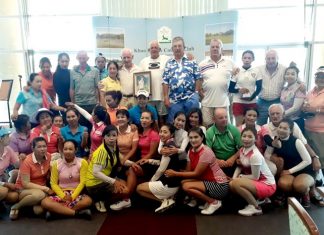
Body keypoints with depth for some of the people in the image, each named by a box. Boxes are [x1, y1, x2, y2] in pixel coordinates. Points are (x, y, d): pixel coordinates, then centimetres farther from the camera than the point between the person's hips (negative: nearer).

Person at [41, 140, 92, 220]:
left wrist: (72, 197, -17)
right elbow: (53, 184, 1)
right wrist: (63, 196, -15)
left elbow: (82, 182, -6)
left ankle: (56, 211, -24)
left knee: (88, 200, -34)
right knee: (45, 202, -28)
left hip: (77, 194, -1)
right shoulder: (56, 163, 2)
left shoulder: (82, 162, -3)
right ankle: (78, 212, -29)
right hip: (61, 194, 2)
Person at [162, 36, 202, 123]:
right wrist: (166, 97, -1)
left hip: (191, 98, -1)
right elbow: (165, 81, 6)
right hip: (174, 99, 2)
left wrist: (196, 93, -4)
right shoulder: (169, 63, 10)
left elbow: (198, 78, 3)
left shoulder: (191, 61, 5)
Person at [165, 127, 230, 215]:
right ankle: (209, 200, 7)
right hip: (208, 181, 8)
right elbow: (188, 171, 1)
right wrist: (174, 173, -15)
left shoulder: (206, 152, -22)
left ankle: (214, 202, -3)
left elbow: (196, 174, -20)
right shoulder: (191, 151, 3)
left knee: (186, 186, -21)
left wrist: (175, 173, -17)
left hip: (220, 185, -8)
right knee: (183, 182, -6)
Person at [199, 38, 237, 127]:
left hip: (223, 102, 0)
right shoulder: (202, 64, 5)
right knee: (207, 125, 6)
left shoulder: (229, 63, 5)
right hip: (207, 102, 0)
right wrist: (200, 91, -1)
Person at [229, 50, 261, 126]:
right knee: (239, 125, 0)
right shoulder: (237, 71, 1)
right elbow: (230, 88, 1)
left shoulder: (256, 71, 3)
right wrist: (239, 90, -18)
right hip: (238, 102, -1)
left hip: (252, 102, 1)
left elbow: (259, 88, 2)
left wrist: (251, 97, -14)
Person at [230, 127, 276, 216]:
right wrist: (234, 177, -11)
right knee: (232, 184, -5)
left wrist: (240, 177, -9)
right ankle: (255, 199, 8)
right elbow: (240, 166, 8)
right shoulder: (242, 150, -1)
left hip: (267, 185, -8)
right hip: (256, 182, 8)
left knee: (235, 183, -25)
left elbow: (255, 177, -21)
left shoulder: (255, 155, -25)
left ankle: (255, 207, -6)